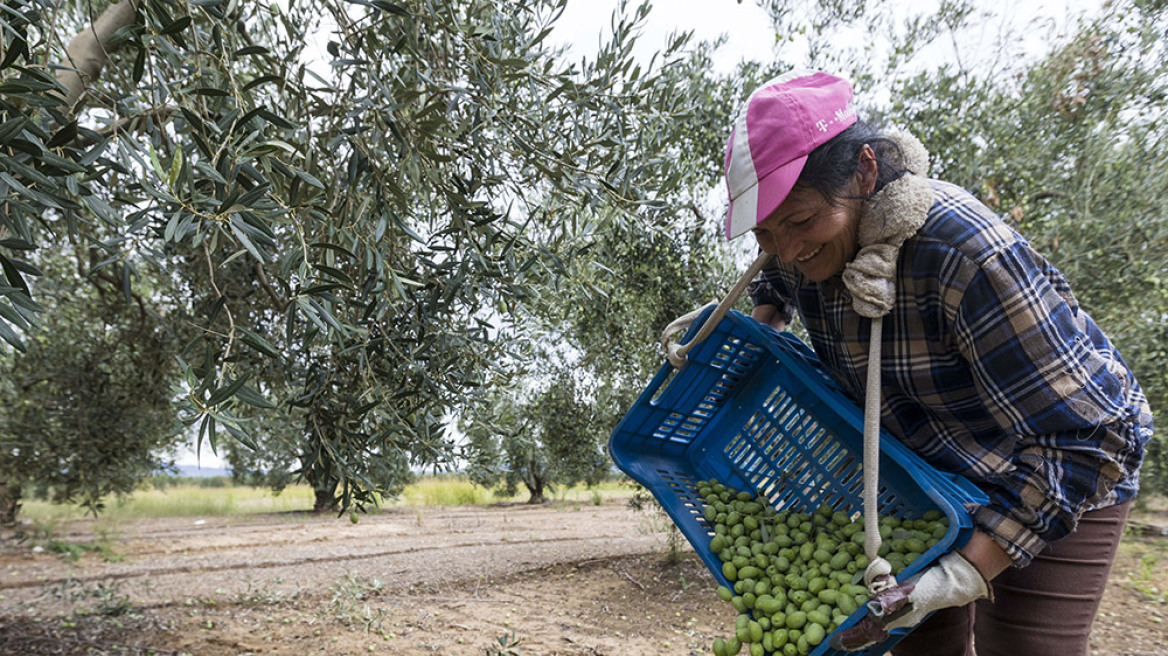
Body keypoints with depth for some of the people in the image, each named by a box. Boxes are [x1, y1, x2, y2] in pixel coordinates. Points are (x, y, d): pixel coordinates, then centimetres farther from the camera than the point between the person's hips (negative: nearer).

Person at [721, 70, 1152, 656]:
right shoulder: (806, 241, -14)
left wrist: (967, 573, -39)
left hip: (1058, 473, -6)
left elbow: (1085, 436, -34)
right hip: (928, 473, 6)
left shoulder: (966, 252, -37)